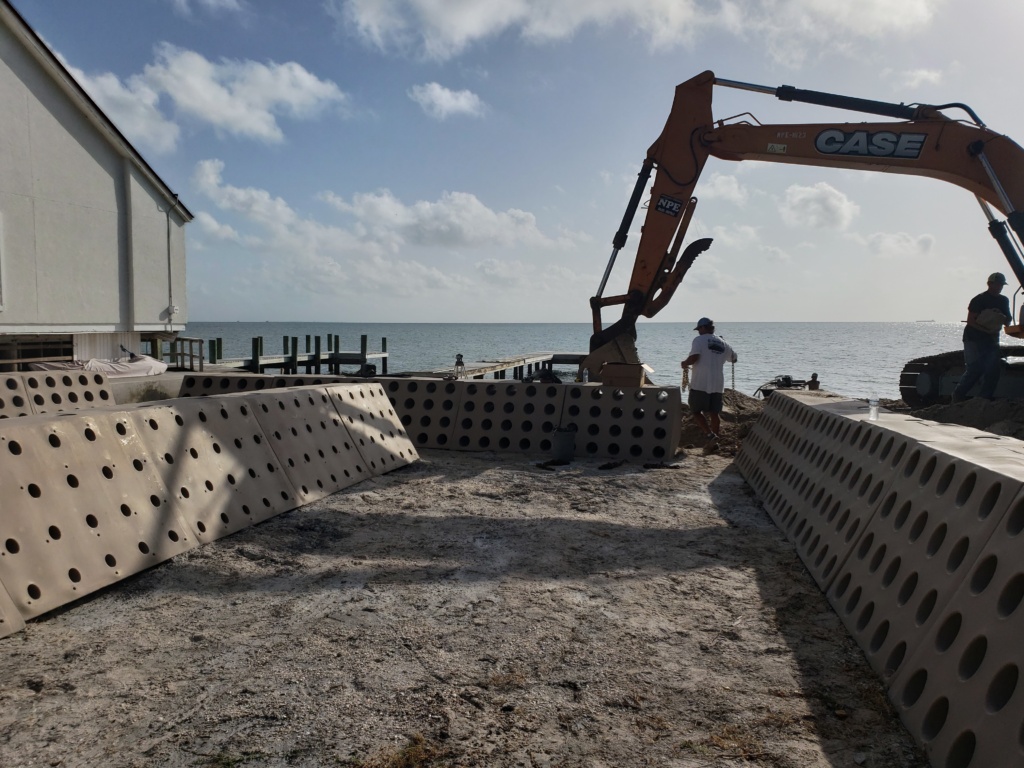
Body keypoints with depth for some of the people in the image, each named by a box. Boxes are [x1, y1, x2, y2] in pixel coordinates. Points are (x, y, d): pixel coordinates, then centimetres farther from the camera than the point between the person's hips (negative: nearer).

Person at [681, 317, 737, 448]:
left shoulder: (699, 340, -5)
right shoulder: (722, 343, 14)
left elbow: (694, 357, -19)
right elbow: (734, 358, 27)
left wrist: (684, 363, 0)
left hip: (700, 384, -6)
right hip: (717, 384, 6)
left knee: (696, 412, 1)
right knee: (714, 413, 11)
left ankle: (711, 435, -14)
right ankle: (714, 441, 14)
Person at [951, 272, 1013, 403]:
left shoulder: (1003, 301, 13)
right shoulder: (979, 300, -8)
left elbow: (1008, 320, 17)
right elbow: (970, 321, -14)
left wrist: (1004, 318, -6)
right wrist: (987, 330, -24)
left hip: (992, 340, 7)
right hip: (974, 339, -7)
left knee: (993, 370, -3)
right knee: (975, 369, -12)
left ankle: (984, 398, 3)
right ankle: (957, 396, 2)